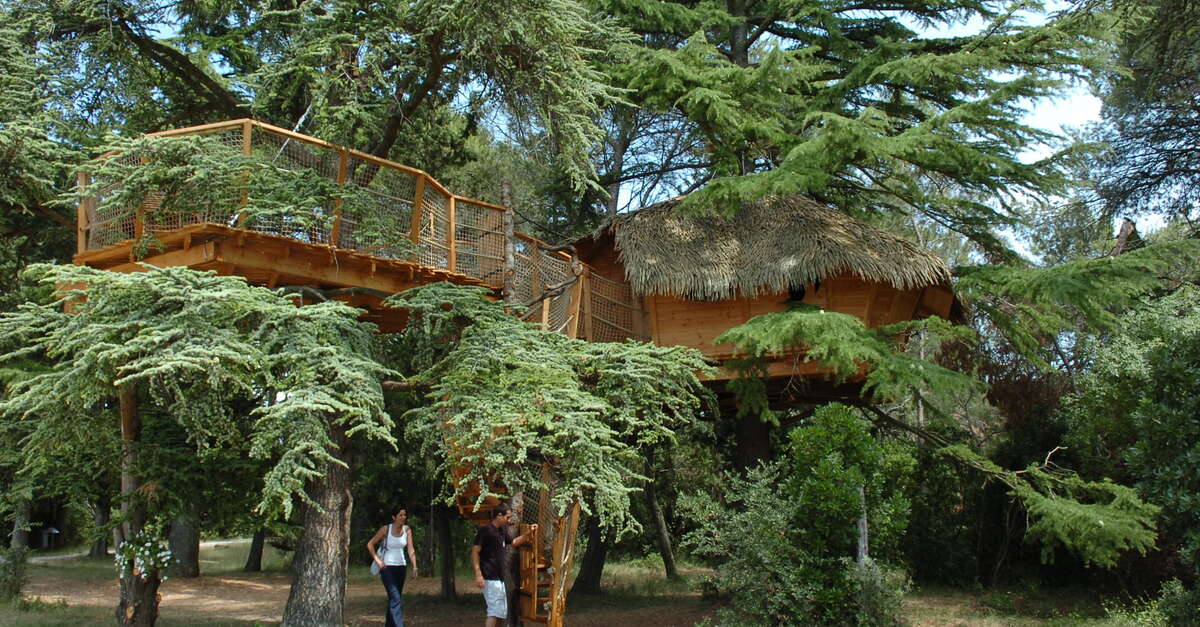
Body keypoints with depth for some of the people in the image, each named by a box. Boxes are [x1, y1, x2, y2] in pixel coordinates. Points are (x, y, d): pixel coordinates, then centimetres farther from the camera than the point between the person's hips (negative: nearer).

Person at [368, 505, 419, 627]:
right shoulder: (386, 529, -8)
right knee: (395, 599, -17)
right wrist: (377, 560, -9)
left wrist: (414, 567, -14)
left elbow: (410, 550, -3)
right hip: (387, 567, -5)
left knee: (393, 598, 14)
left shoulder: (407, 530, 2)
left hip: (401, 567, 5)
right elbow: (370, 544, -1)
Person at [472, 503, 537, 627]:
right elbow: (475, 552, -15)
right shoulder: (485, 530, -11)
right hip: (490, 578, -10)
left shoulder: (502, 531, 15)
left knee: (502, 613, 12)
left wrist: (528, 533, 17)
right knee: (495, 612, -15)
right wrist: (478, 574, -22)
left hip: (499, 577, 10)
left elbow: (514, 542, 31)